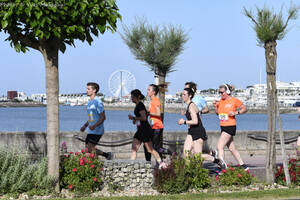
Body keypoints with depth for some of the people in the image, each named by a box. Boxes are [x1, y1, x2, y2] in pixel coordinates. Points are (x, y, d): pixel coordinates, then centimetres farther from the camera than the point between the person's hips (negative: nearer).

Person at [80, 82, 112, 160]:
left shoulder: (98, 102, -13)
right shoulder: (90, 102, 16)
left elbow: (103, 117, -17)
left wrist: (94, 126, -28)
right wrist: (85, 126, 16)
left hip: (97, 130, -9)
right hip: (91, 130, 9)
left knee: (89, 148, -15)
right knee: (88, 149, 8)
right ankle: (107, 155, 19)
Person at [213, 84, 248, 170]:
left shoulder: (234, 100, -8)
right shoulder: (221, 101, 10)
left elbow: (245, 109, 0)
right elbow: (218, 113, 19)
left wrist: (236, 112, -15)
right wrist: (215, 106, 1)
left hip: (230, 127, -8)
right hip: (223, 127, 8)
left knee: (219, 147, -17)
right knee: (232, 148, 13)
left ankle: (223, 165, -16)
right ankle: (243, 165, 21)